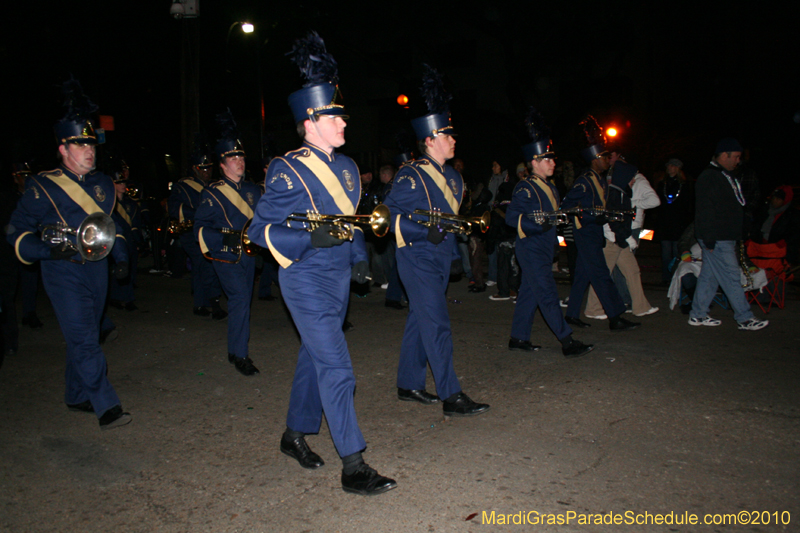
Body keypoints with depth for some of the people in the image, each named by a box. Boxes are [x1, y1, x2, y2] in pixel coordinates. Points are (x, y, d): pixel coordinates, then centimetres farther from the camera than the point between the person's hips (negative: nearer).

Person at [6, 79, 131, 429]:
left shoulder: (102, 184, 11)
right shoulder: (42, 187, -7)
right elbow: (17, 232, -5)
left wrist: (121, 256, 15)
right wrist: (49, 250, -21)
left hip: (97, 269, 6)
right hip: (64, 272, -6)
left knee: (84, 336, 14)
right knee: (83, 338, -11)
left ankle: (76, 396, 30)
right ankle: (106, 407, -8)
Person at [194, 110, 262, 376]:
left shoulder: (252, 189, 11)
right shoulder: (212, 193, -4)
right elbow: (201, 226, -6)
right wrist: (226, 238, -21)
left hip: (249, 252, 6)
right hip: (226, 256, -6)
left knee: (243, 300, 13)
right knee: (240, 298, -17)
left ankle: (236, 349, 29)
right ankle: (239, 354, -7)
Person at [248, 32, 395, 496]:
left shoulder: (346, 168, 10)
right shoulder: (287, 172, -13)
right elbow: (260, 230, -12)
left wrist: (359, 259, 8)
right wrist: (313, 238, -25)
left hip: (339, 279, 8)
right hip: (307, 280, -8)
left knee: (314, 358, 18)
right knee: (337, 369, -9)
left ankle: (295, 435, 37)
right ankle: (354, 467, 0)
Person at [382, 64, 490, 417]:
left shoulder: (451, 177, 14)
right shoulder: (411, 177, -13)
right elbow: (390, 216, -17)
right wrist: (427, 231, -25)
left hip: (441, 259, 9)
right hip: (418, 259, -9)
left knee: (419, 322, 14)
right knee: (437, 326, -9)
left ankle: (409, 385, 25)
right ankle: (451, 397, -5)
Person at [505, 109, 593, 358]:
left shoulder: (550, 188, 16)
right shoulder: (525, 188, -13)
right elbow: (511, 217, -21)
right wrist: (540, 225, -29)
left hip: (543, 249, 9)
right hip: (531, 249, -9)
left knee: (529, 292, 12)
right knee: (548, 294, -8)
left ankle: (518, 338, 21)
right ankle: (568, 342, -6)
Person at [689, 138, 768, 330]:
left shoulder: (726, 176, 19)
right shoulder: (708, 177, -13)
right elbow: (704, 211, -19)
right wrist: (709, 240, -21)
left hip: (726, 238, 10)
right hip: (717, 240, -10)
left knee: (709, 276, 11)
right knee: (731, 277, -5)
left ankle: (698, 315, 17)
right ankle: (745, 319, 0)